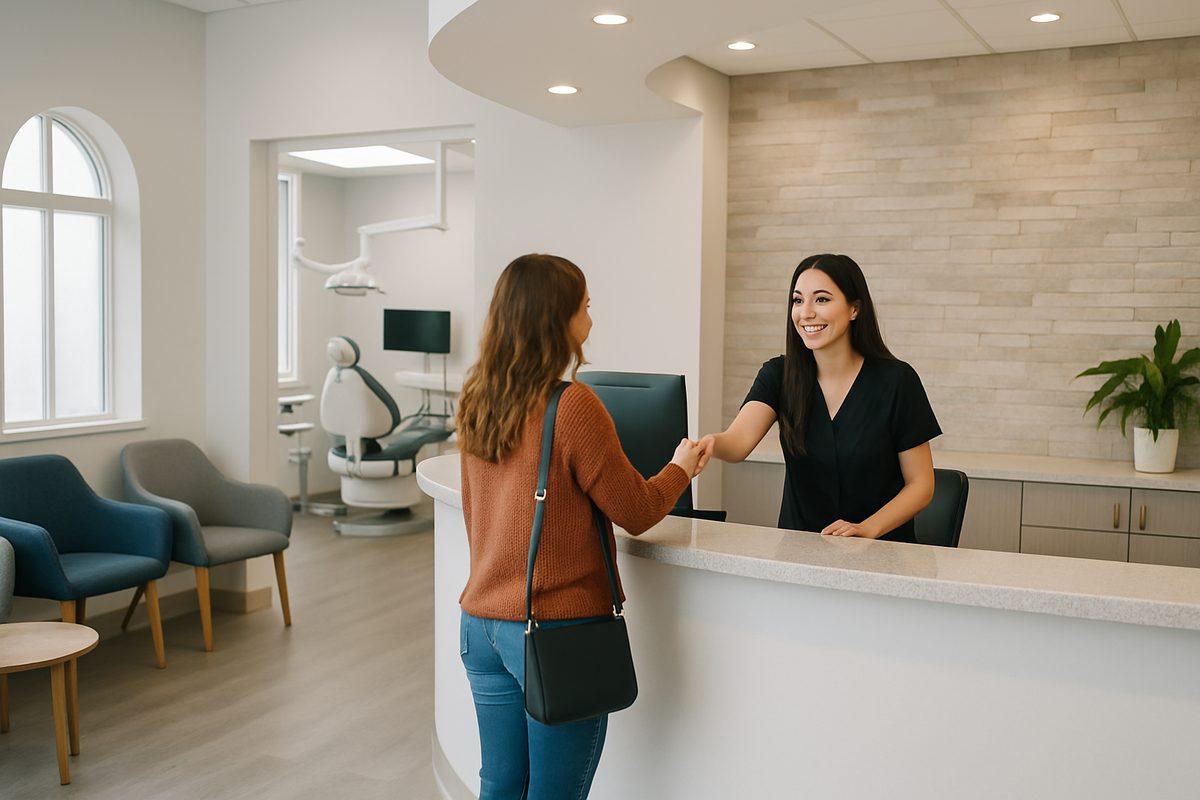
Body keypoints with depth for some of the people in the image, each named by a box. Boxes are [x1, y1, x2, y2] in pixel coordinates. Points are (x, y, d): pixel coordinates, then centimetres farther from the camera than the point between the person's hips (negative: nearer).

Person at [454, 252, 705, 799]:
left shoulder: (475, 403, 3)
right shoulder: (573, 406, -18)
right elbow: (637, 513, -9)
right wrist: (681, 468, 10)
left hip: (482, 622, 7)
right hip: (557, 630, -6)